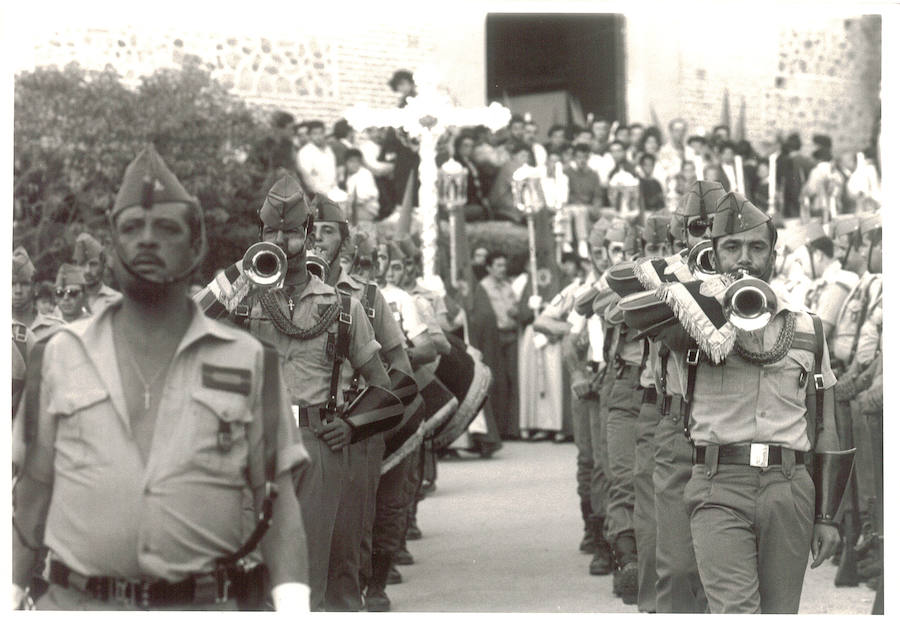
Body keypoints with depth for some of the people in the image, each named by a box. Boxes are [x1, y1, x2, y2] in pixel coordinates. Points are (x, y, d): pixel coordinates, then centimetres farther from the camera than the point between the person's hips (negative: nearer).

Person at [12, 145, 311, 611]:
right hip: (76, 605, 1)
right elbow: (33, 490, 11)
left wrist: (293, 605, -9)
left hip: (204, 606, 0)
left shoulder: (248, 360, 7)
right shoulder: (62, 354, 10)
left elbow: (277, 498, 3)